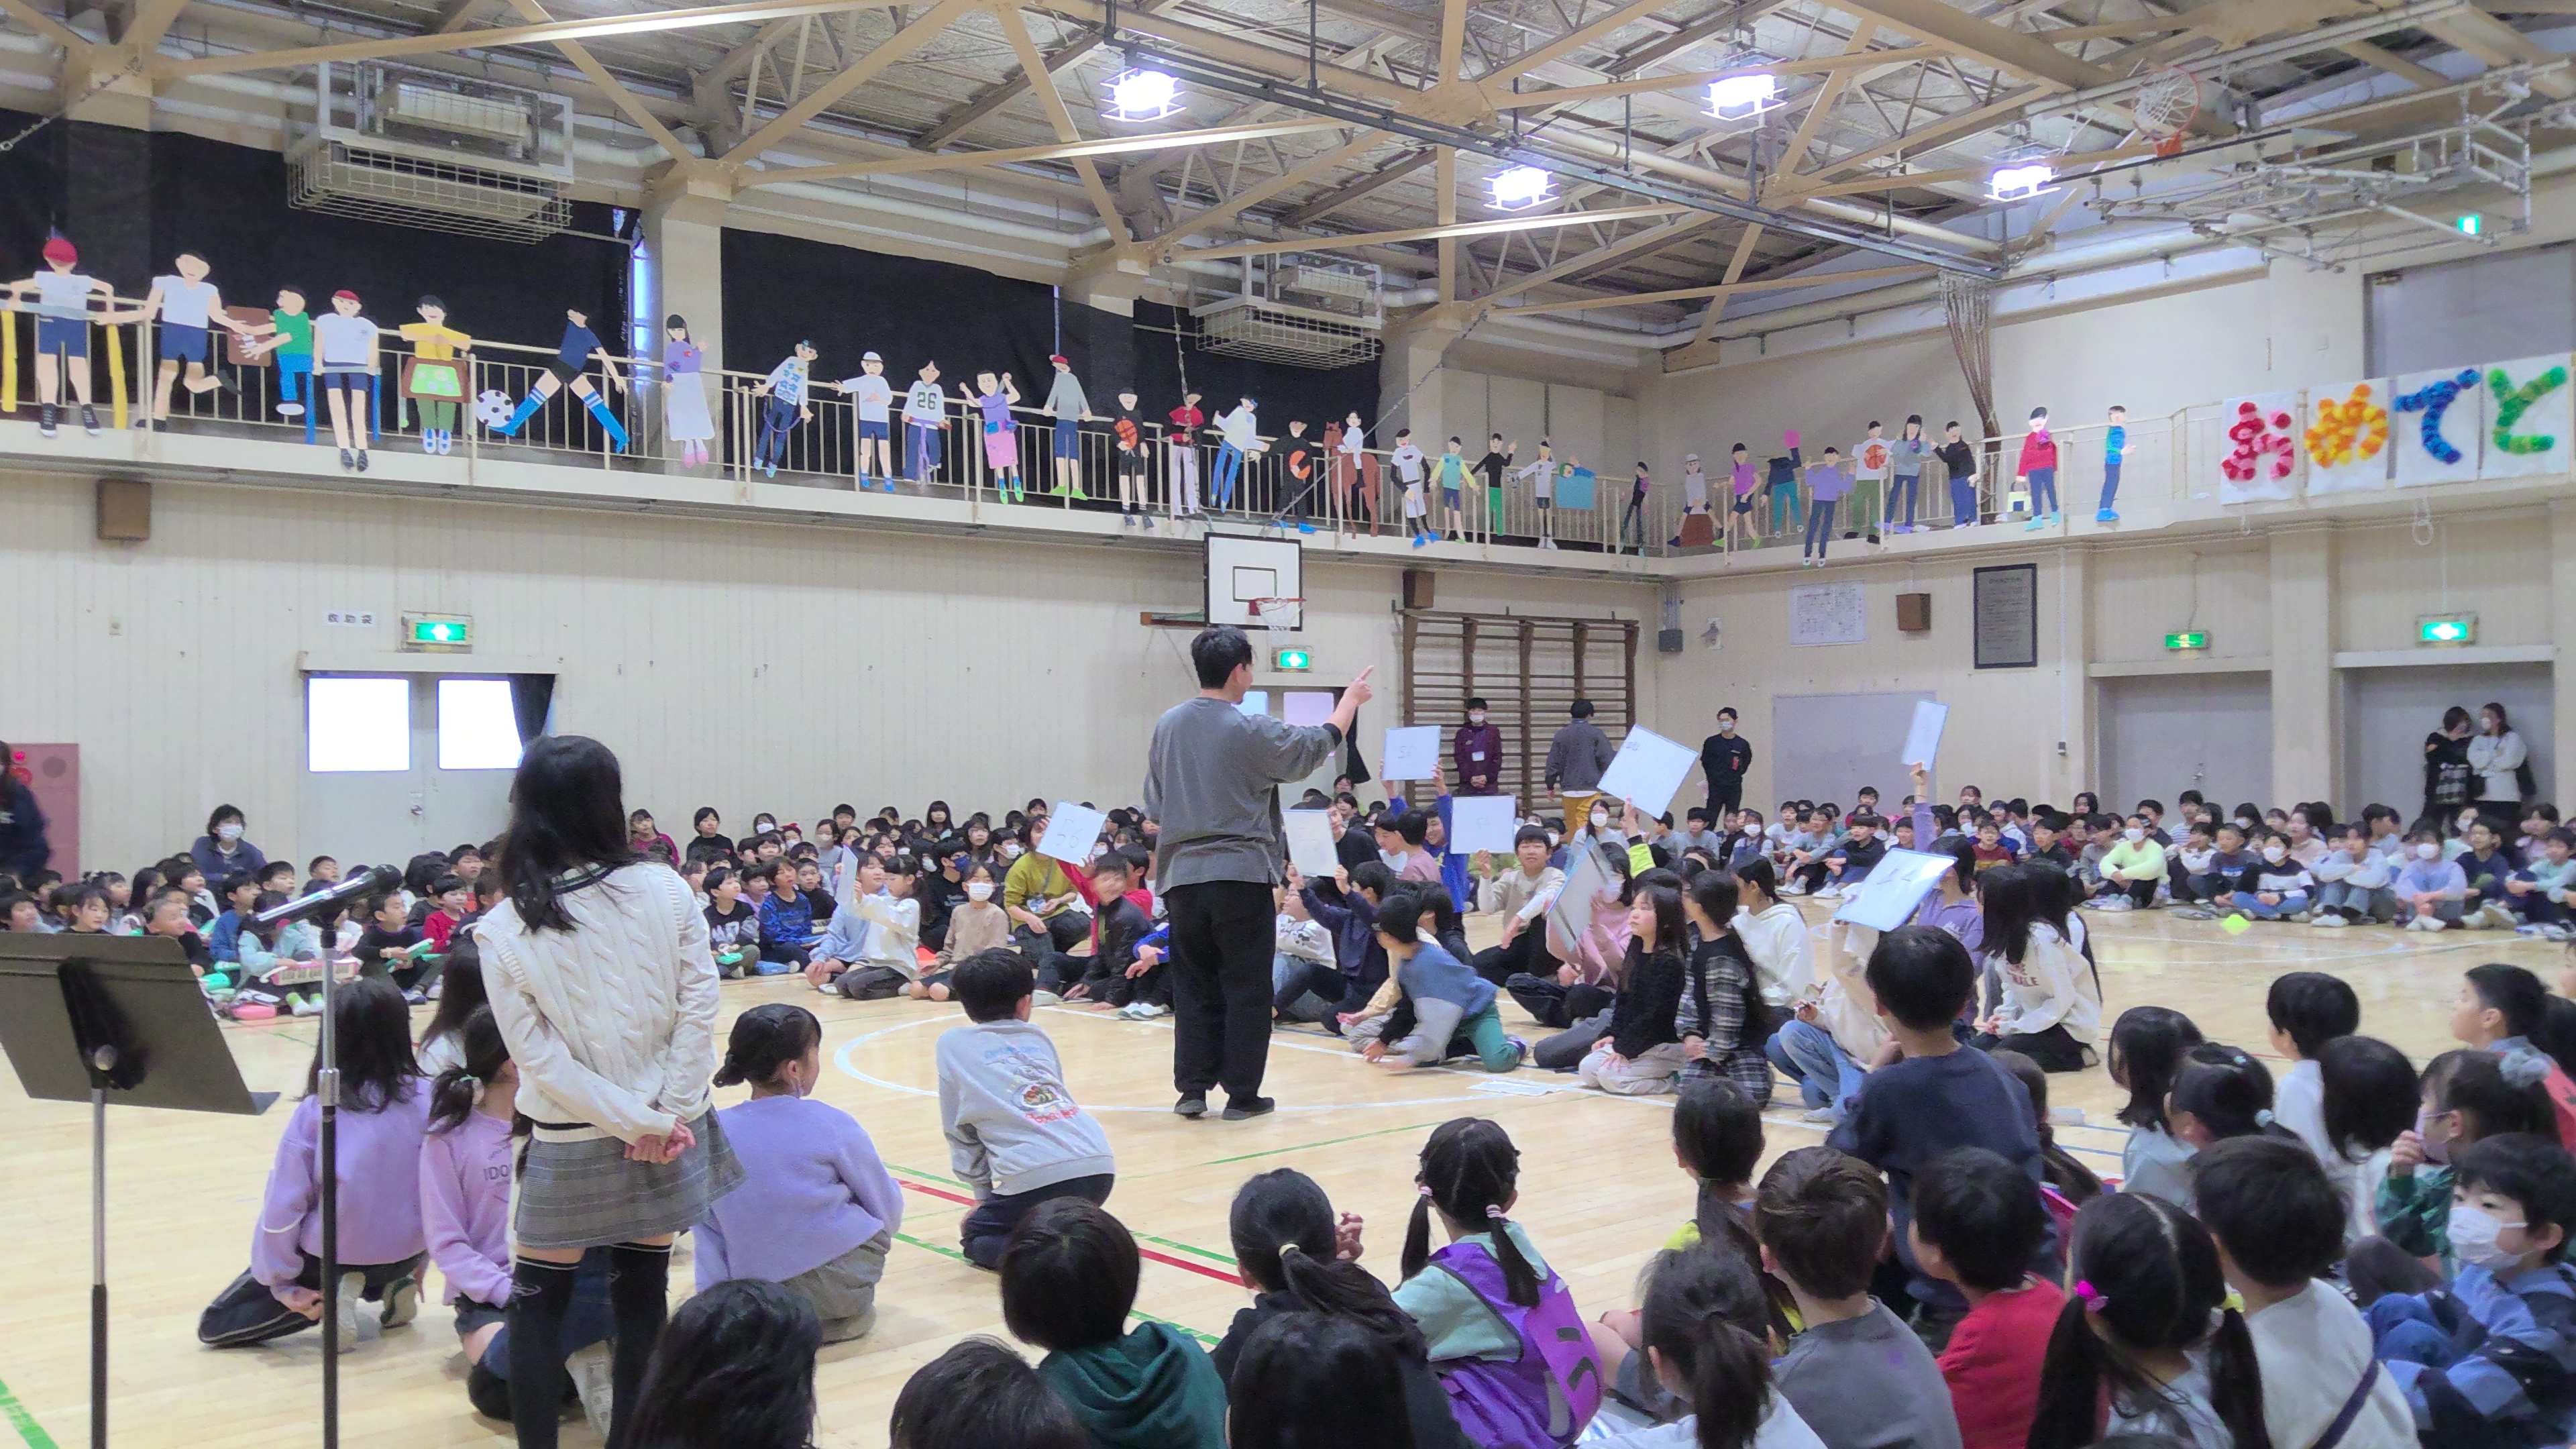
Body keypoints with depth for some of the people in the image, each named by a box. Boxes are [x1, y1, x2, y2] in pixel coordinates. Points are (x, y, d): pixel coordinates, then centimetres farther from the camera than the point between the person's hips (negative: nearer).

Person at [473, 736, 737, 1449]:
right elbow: (700, 1007, -10)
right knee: (642, 1298, 12)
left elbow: (541, 1060, -12)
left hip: (571, 1148, -1)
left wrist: (640, 1124, -9)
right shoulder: (665, 891, -8)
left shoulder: (502, 931, -10)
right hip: (668, 1136, 2)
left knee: (540, 1303, 14)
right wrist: (666, 1117, -7)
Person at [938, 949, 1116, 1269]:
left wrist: (983, 1194, 23)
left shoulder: (952, 1043, 12)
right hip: (1100, 1169, 5)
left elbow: (961, 1133, 14)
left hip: (1037, 1179, -5)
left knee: (976, 1239, 18)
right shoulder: (1038, 1036, 23)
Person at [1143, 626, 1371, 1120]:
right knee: (1247, 988, 5)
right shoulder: (1253, 730, -10)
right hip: (1241, 875, -5)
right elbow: (1317, 746, 6)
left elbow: (1154, 804, 12)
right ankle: (1242, 1094, 8)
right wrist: (1351, 700, 21)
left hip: (1181, 876, 5)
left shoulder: (1166, 725, 4)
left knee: (1193, 987, 12)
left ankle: (1192, 1089, 13)